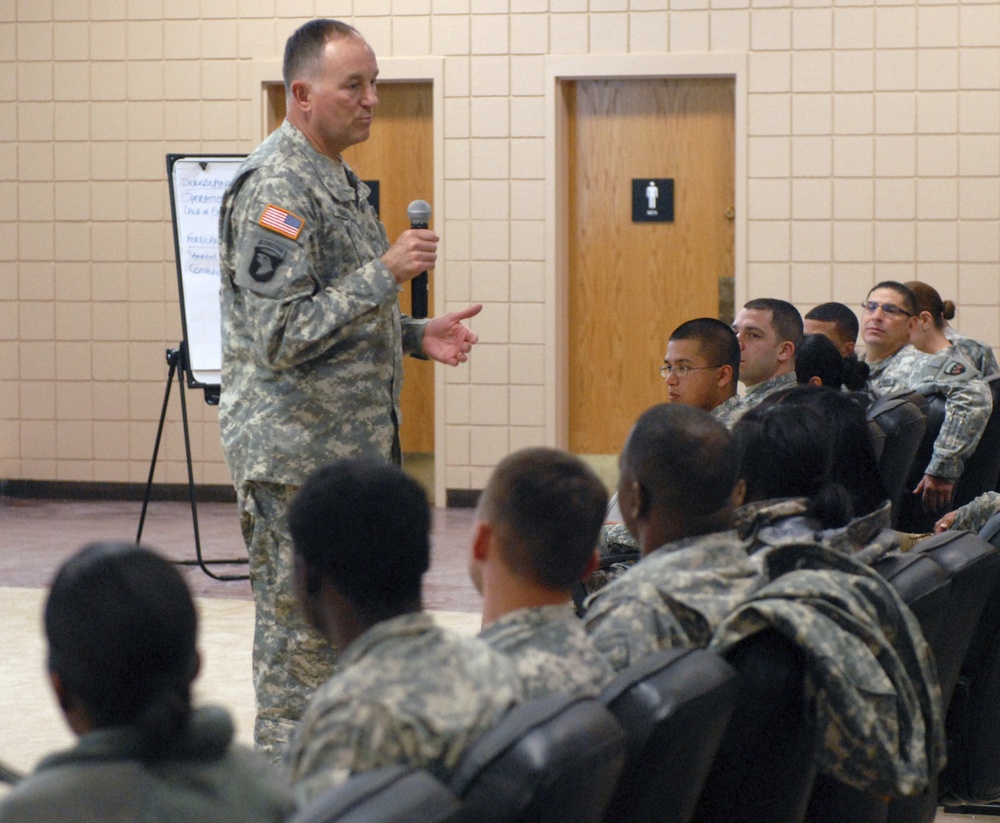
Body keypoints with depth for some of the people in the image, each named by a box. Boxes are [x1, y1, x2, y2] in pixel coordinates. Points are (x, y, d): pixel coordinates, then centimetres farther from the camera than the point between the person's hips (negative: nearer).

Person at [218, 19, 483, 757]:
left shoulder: (340, 180, 15)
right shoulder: (276, 188, -16)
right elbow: (279, 336, -23)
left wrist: (415, 335, 9)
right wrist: (385, 273, -25)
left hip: (353, 446, 10)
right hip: (297, 453, -10)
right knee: (302, 633, -3)